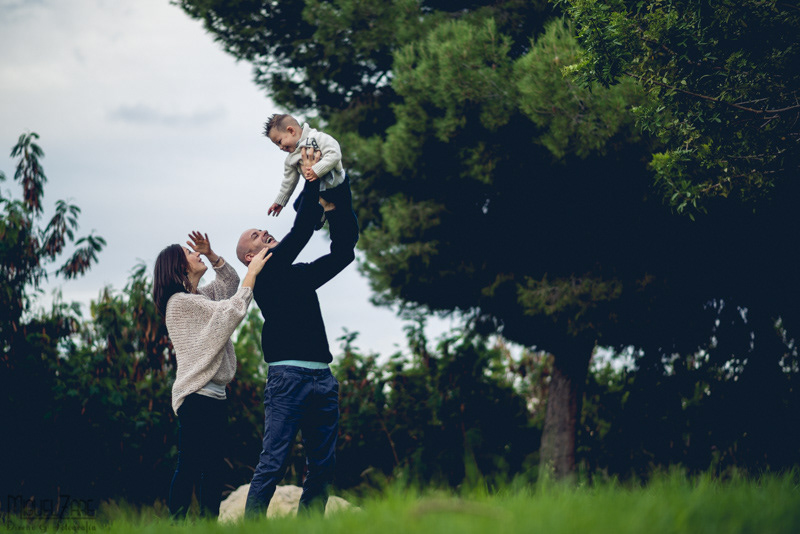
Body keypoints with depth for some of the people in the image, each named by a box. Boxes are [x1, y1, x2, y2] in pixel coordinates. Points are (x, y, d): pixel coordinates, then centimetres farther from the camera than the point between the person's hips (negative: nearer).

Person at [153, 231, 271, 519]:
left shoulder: (200, 296, 19)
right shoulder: (181, 302, -10)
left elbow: (230, 281, 29)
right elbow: (233, 310, -16)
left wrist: (211, 255, 12)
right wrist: (253, 271, -11)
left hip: (213, 397, 10)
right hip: (197, 397, -10)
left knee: (213, 468, 8)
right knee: (190, 466, -13)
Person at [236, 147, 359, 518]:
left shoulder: (300, 275, 23)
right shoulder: (264, 276, 1)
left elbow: (343, 251, 25)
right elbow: (299, 234, -9)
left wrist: (332, 208, 16)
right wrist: (311, 182, -6)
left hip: (322, 379, 7)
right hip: (288, 377, -7)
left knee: (322, 467, 5)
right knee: (273, 464, -12)